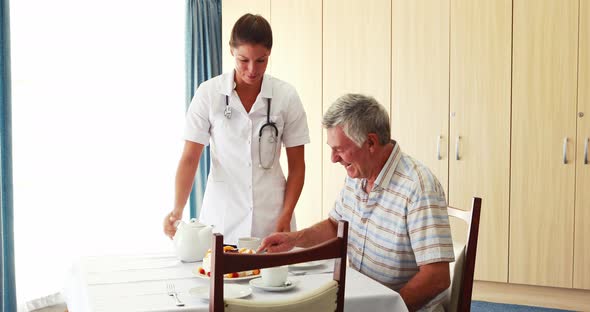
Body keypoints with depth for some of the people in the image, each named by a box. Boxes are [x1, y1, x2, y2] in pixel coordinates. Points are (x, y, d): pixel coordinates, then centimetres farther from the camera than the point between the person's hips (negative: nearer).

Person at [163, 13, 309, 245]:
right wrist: (177, 210, -20)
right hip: (221, 217, 0)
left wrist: (286, 217, -8)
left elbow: (297, 166, 1)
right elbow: (189, 159, -6)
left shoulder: (286, 96, -5)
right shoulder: (208, 93, -7)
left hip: (270, 218, 1)